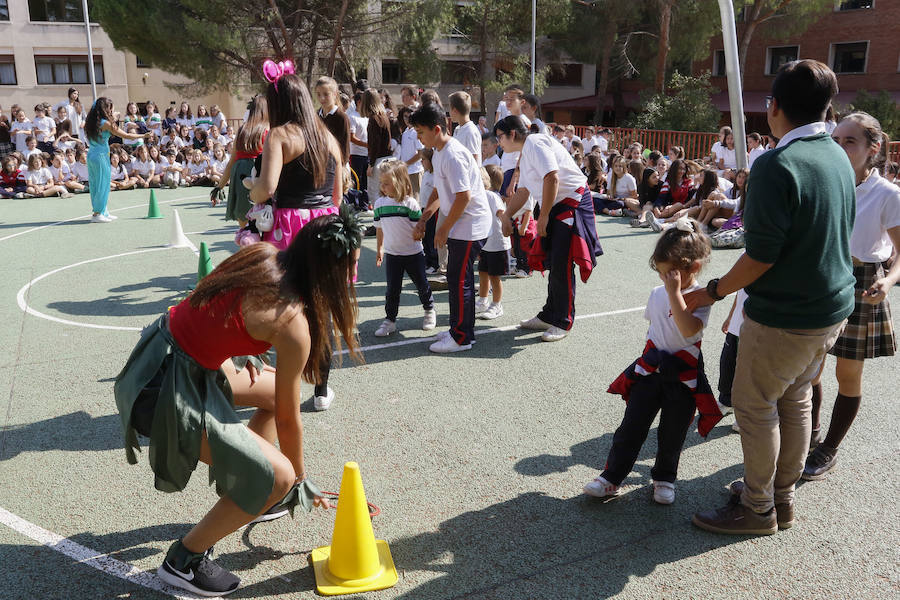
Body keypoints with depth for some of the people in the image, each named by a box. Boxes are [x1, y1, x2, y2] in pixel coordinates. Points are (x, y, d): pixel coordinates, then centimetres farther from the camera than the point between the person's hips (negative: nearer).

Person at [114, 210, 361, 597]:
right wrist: (301, 479, 6)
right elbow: (288, 421, -9)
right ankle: (185, 559, 8)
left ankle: (255, 500, 34)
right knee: (278, 478, -11)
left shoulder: (263, 255, -2)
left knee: (273, 390, 22)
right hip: (165, 391, -9)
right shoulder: (293, 323, -21)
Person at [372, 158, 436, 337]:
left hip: (413, 253, -2)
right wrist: (379, 249, 15)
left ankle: (429, 310, 33)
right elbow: (379, 228, 11)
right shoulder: (379, 203, 1)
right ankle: (390, 319, 12)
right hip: (391, 255, 3)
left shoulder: (410, 203, -12)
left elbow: (419, 227, -6)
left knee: (421, 284, 12)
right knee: (392, 289, 3)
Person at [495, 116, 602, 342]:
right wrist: (506, 216, 28)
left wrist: (543, 217, -19)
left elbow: (552, 179, -23)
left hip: (573, 202, -10)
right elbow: (522, 192, 29)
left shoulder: (535, 144, -13)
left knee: (561, 264, -9)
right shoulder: (525, 154, 19)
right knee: (552, 263, 12)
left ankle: (563, 323, 0)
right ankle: (548, 317, 21)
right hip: (556, 208, 10)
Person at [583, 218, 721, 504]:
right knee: (631, 427, 4)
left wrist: (675, 293, -30)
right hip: (650, 370, 4)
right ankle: (611, 477, 13)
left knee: (672, 434, 10)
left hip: (683, 378, -4)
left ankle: (664, 478, 32)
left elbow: (689, 330, -31)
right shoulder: (657, 294, 5)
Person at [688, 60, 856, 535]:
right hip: (833, 306, 9)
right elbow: (837, 235, 15)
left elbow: (760, 258, -23)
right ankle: (782, 498, 34)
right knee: (794, 400, 19)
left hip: (784, 315, -8)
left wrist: (712, 292, -10)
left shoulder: (777, 165, -21)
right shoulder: (838, 157, 5)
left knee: (754, 405, 7)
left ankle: (758, 510, 21)